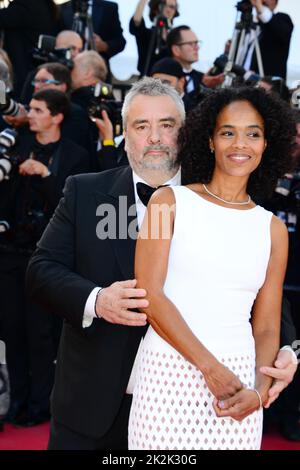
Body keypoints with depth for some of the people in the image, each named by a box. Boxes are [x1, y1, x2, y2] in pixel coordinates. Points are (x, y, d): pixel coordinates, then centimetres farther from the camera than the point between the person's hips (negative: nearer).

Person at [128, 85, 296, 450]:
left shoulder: (272, 228, 8)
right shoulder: (170, 201, 1)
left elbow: (266, 326, 9)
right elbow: (149, 294, -7)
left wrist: (259, 391, -9)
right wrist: (210, 366, -12)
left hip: (239, 382, 2)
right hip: (169, 373, -2)